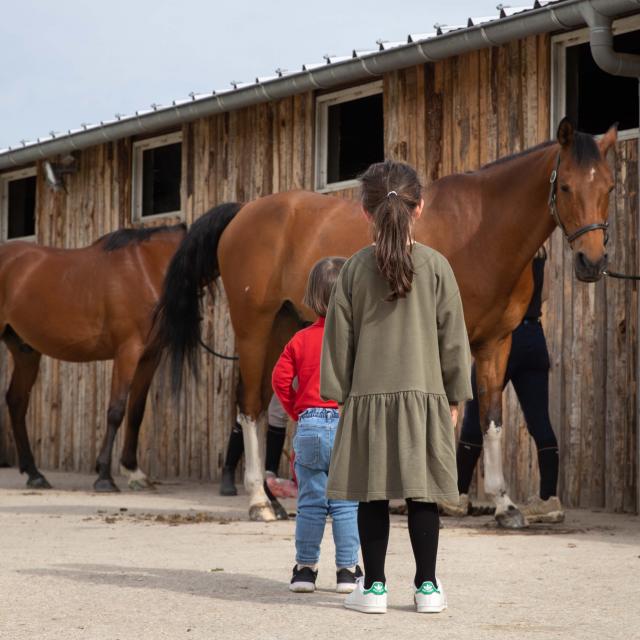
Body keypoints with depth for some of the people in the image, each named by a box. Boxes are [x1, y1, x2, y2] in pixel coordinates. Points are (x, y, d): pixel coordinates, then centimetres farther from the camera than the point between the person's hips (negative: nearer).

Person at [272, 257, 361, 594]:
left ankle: (305, 567, 11)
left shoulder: (301, 339, 5)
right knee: (346, 503, 4)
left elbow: (280, 378, 1)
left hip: (309, 426, 2)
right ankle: (347, 570, 6)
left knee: (310, 503, 9)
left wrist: (297, 412, 13)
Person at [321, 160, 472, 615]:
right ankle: (427, 586, 7)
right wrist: (455, 395, 10)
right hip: (424, 394, -1)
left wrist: (339, 391, 11)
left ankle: (374, 586, 6)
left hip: (368, 395, 1)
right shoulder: (436, 266, -1)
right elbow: (453, 336, 2)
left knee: (372, 496, 4)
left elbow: (339, 335, 4)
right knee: (422, 495, 3)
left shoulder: (356, 268, 1)